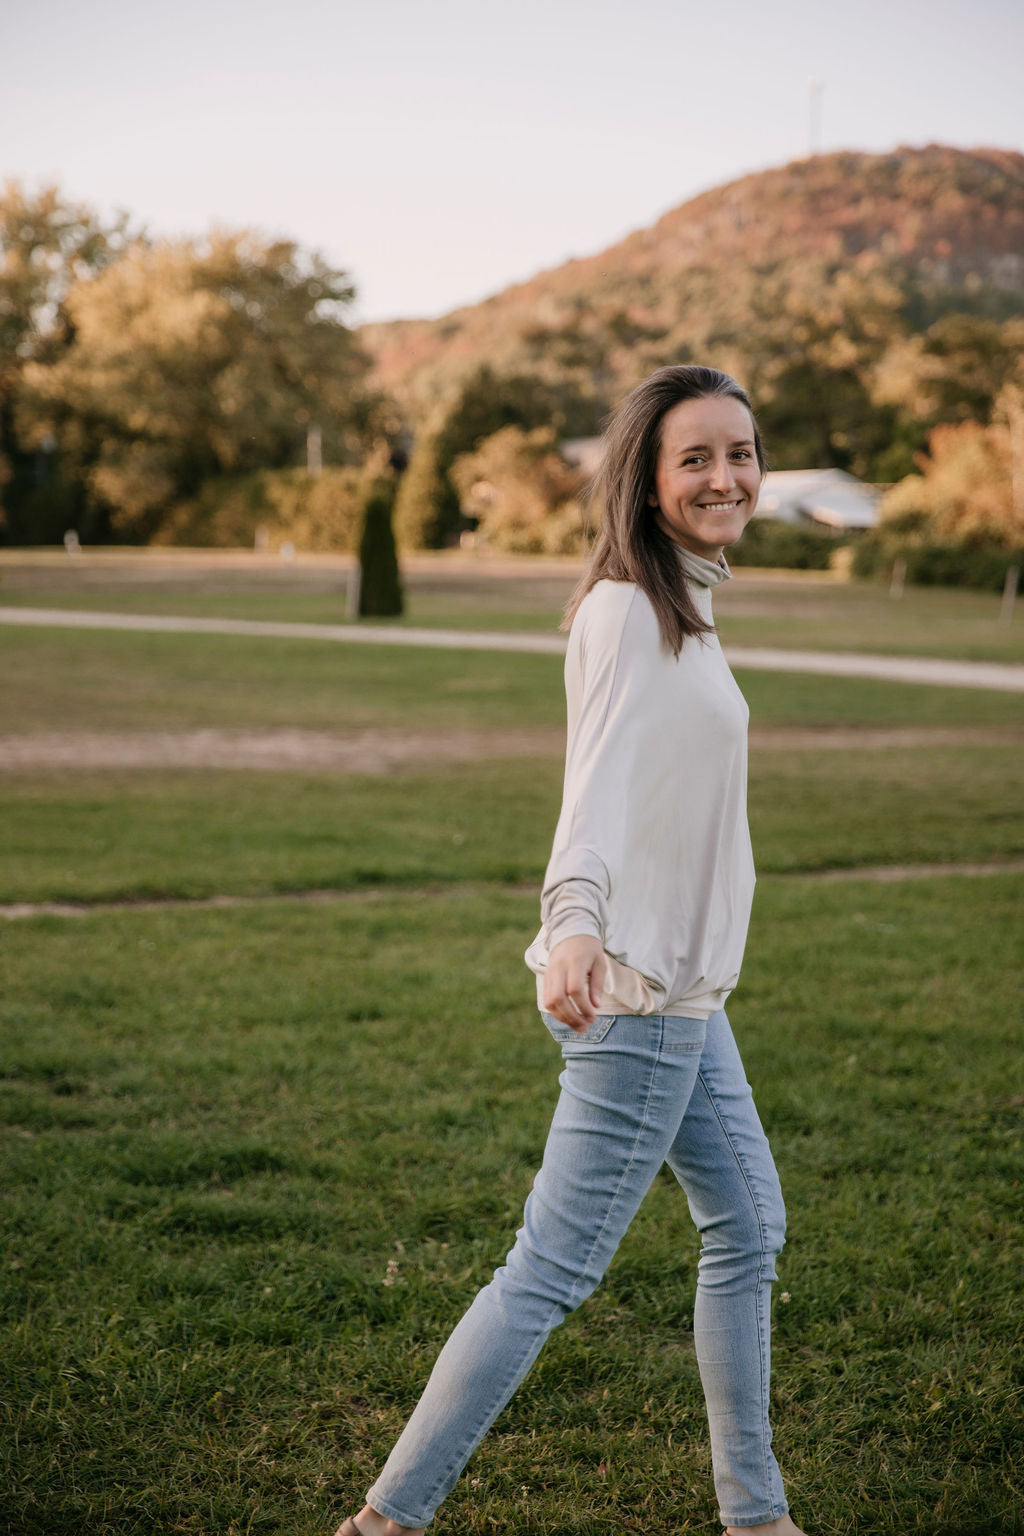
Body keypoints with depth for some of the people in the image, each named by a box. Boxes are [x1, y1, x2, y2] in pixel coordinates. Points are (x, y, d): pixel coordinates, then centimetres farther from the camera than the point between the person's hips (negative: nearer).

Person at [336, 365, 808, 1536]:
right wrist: (574, 921, -48)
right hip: (635, 995, -10)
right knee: (553, 1268, -7)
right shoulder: (626, 610, -16)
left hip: (684, 991, 10)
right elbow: (600, 780, -32)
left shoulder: (680, 607, 13)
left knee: (747, 1229, 18)